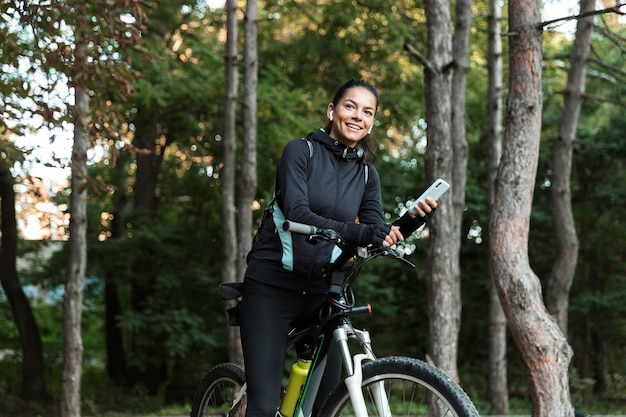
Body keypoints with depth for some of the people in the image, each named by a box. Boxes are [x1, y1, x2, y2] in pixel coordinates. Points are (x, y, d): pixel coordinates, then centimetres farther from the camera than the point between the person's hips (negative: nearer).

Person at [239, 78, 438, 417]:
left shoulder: (366, 173, 8)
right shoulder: (301, 151, -6)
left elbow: (378, 237, 1)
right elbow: (298, 215, -21)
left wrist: (413, 218, -20)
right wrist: (363, 233, -33)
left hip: (322, 291, 5)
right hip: (273, 287, -5)